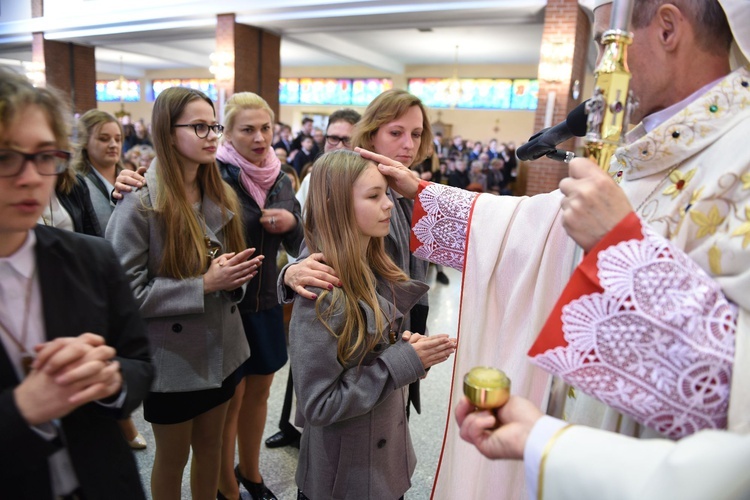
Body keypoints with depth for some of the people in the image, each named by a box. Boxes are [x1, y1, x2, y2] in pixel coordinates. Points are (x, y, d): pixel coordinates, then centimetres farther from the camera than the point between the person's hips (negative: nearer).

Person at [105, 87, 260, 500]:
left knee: (210, 445, 22)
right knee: (172, 457, 17)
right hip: (172, 359, -5)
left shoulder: (222, 197, 3)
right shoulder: (139, 205, -17)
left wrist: (235, 276, -10)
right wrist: (203, 285, -24)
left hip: (222, 350, 5)